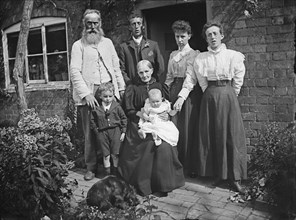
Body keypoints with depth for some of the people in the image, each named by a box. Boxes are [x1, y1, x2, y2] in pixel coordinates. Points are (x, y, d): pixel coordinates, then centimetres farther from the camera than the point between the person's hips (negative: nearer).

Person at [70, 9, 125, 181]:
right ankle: (91, 167, 12)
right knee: (90, 132, -1)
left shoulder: (107, 42, 17)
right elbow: (75, 71, -4)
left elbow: (116, 66, 18)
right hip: (89, 93, -2)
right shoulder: (78, 45, 5)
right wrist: (86, 93, -14)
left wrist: (121, 87, 9)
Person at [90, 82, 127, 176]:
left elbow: (124, 118, 3)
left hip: (115, 131, 0)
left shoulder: (117, 106, -3)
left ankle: (115, 172, 23)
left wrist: (123, 132, 0)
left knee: (115, 155, 7)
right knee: (106, 155, 6)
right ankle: (107, 173, 18)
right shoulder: (96, 109, -2)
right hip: (102, 133, 1)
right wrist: (96, 131, 0)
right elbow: (92, 121, 8)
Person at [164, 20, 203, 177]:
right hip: (174, 91, 5)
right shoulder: (173, 55, 17)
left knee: (189, 128, -2)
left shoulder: (195, 54, -2)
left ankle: (191, 166, 10)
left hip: (190, 92, -5)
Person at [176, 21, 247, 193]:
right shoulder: (200, 58, 7)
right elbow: (191, 79, 5)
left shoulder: (234, 56, 0)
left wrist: (228, 96, 6)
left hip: (228, 96, -2)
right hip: (209, 97, 2)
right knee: (210, 136, 4)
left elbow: (238, 80, 3)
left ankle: (235, 177, 7)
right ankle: (217, 173, 18)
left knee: (232, 136, -2)